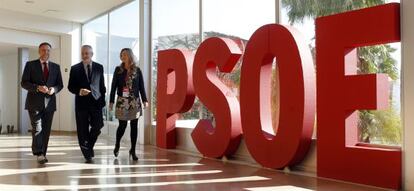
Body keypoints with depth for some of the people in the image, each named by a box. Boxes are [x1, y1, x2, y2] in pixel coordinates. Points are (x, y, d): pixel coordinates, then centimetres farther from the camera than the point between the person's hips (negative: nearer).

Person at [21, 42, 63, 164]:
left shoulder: (56, 67, 13)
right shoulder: (30, 65, 4)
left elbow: (60, 84, 12)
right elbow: (24, 83, -2)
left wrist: (54, 89, -10)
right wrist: (38, 88, -18)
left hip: (49, 102, 3)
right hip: (35, 102, -3)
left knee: (46, 130, 4)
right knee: (37, 128, -10)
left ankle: (42, 154, 12)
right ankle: (39, 154, -8)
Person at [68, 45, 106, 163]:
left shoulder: (99, 67, 8)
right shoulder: (75, 69, 4)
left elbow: (102, 85, 10)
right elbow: (70, 86, 4)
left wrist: (103, 100, 4)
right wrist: (79, 91, -16)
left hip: (96, 102, 0)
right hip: (81, 103, 0)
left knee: (98, 126, -11)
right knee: (83, 130, 2)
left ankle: (89, 145, 18)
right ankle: (87, 154, 15)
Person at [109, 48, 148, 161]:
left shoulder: (137, 70, 4)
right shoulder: (118, 70, 4)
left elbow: (141, 86, 5)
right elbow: (114, 86, 3)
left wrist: (144, 100, -2)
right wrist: (111, 101, -2)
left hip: (135, 101, 1)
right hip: (122, 101, -1)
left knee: (134, 126, 2)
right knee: (122, 125, 1)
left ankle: (133, 150, 12)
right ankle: (117, 145, 28)